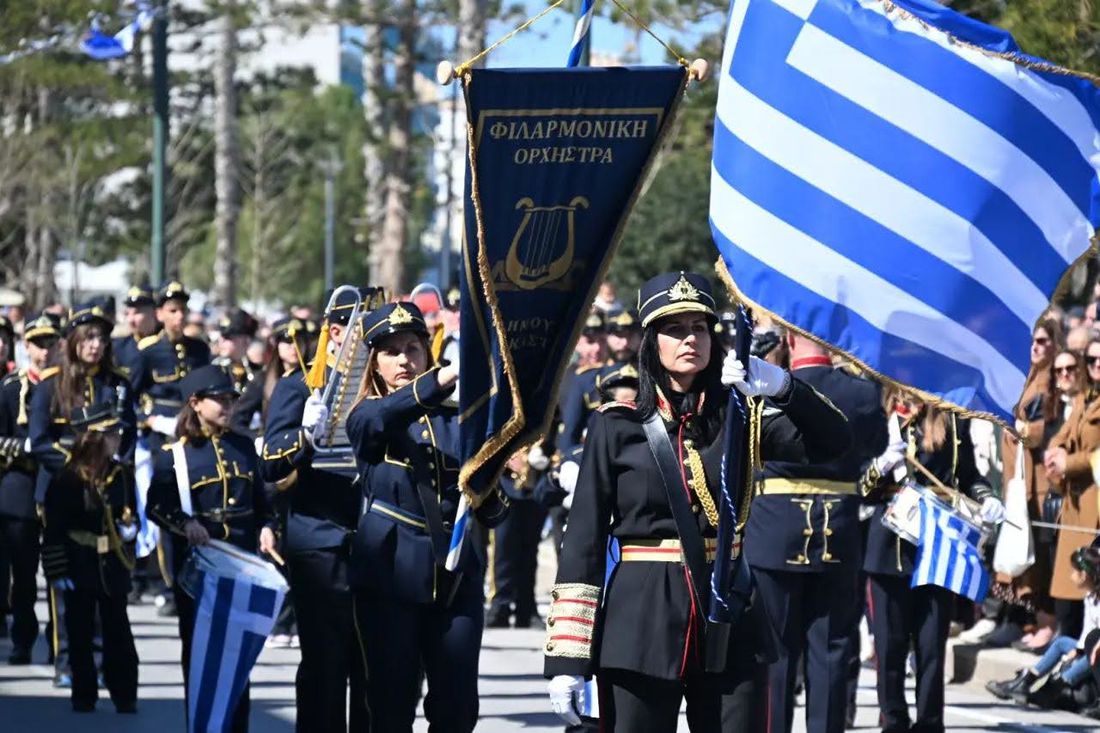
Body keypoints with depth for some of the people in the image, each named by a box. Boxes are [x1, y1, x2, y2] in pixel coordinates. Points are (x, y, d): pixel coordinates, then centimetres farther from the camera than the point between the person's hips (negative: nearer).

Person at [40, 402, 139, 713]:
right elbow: (53, 528, -10)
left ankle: (125, 697, 8)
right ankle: (84, 697, 15)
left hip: (114, 567, 3)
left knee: (118, 633, 3)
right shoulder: (66, 478, -12)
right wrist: (57, 571, -13)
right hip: (80, 568, -3)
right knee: (80, 635, 6)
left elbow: (131, 512, 16)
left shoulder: (123, 474, 1)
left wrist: (130, 528, -7)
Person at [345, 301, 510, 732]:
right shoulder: (366, 418, 4)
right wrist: (446, 378, -41)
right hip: (390, 577, -3)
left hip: (456, 579, 3)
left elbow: (491, 515, 12)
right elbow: (388, 415, -23)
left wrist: (487, 494, -14)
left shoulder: (457, 420, 13)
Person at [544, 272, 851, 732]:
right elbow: (583, 541, -1)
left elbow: (833, 441, -6)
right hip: (641, 625, -2)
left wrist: (781, 386, -25)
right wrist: (567, 659, -7)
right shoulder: (617, 426, 2)